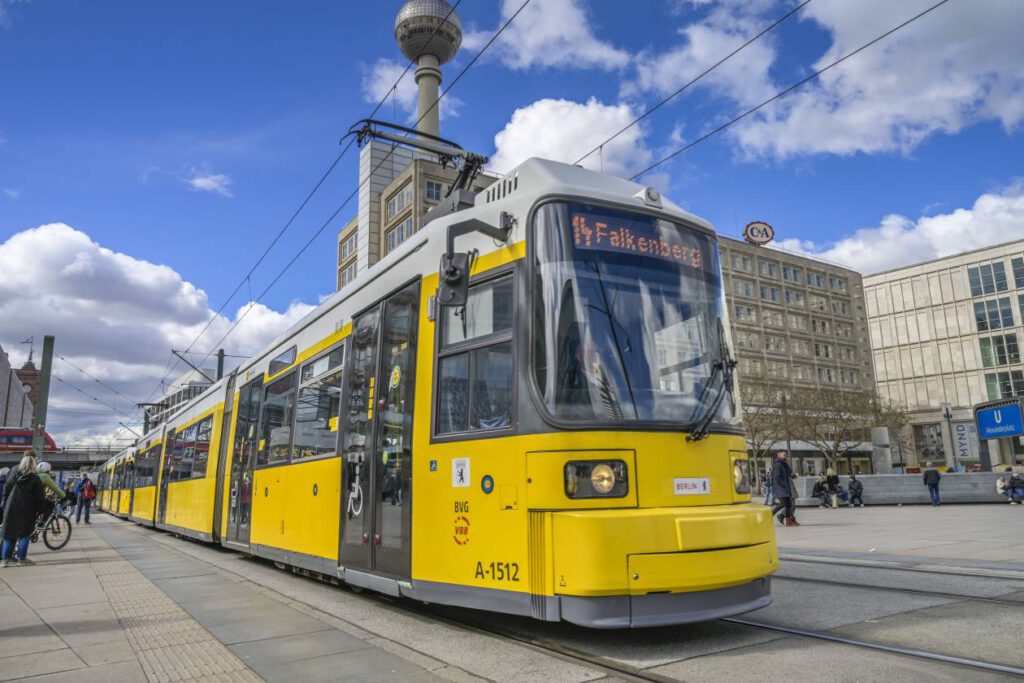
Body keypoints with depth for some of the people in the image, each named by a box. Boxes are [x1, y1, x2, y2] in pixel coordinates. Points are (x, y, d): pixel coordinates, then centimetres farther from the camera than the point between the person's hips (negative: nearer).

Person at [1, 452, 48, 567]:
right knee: (24, 534, 6)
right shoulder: (35, 479, -9)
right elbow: (40, 497, -7)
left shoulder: (13, 474, 1)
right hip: (27, 511, -3)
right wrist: (40, 510, 3)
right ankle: (21, 558, 5)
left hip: (11, 509, 3)